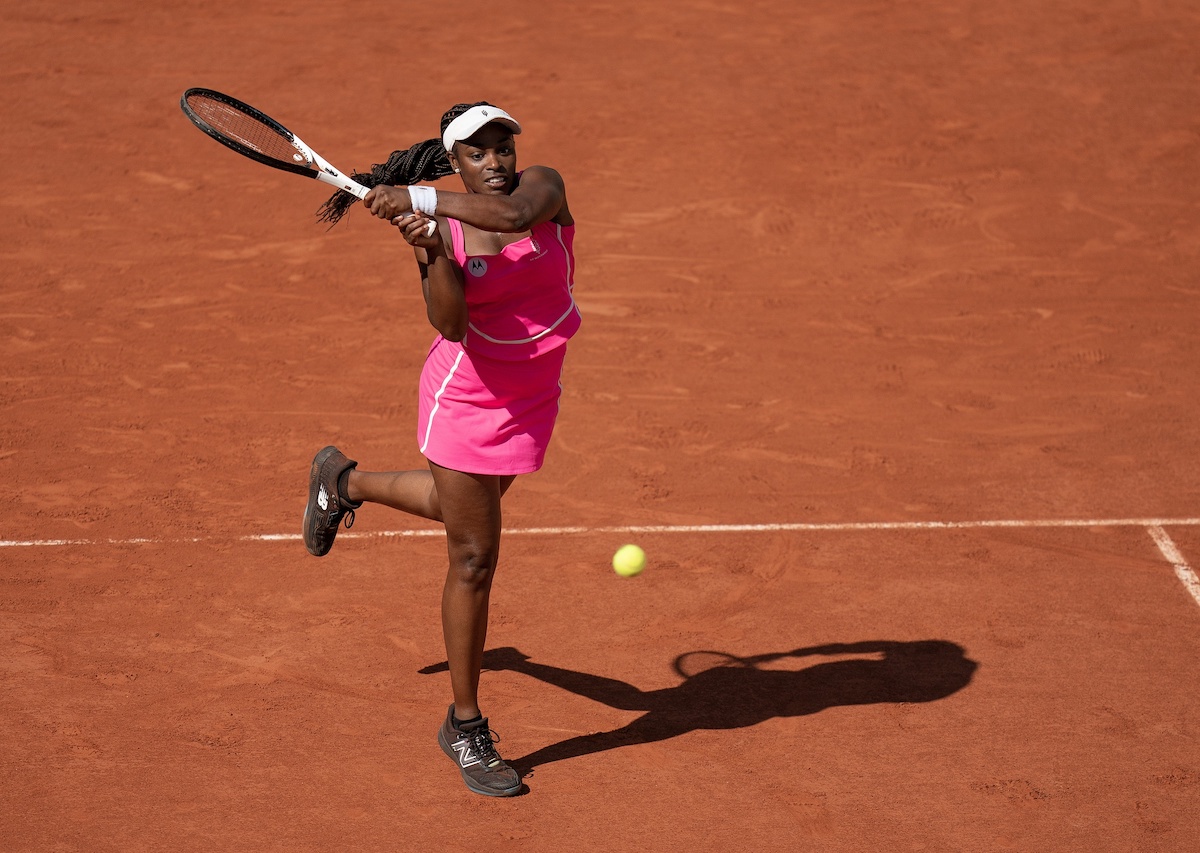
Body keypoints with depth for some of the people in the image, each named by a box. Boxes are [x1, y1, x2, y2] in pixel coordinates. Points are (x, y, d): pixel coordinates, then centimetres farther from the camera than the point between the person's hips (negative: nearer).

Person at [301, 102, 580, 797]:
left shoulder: (543, 185, -9)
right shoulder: (439, 231, -12)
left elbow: (514, 213, -35)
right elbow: (452, 326, -25)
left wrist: (423, 197, -36)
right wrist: (433, 250, -37)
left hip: (532, 400, 4)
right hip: (465, 395, -4)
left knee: (458, 503, 29)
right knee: (474, 560, -1)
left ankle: (344, 480, 58)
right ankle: (466, 727, 13)